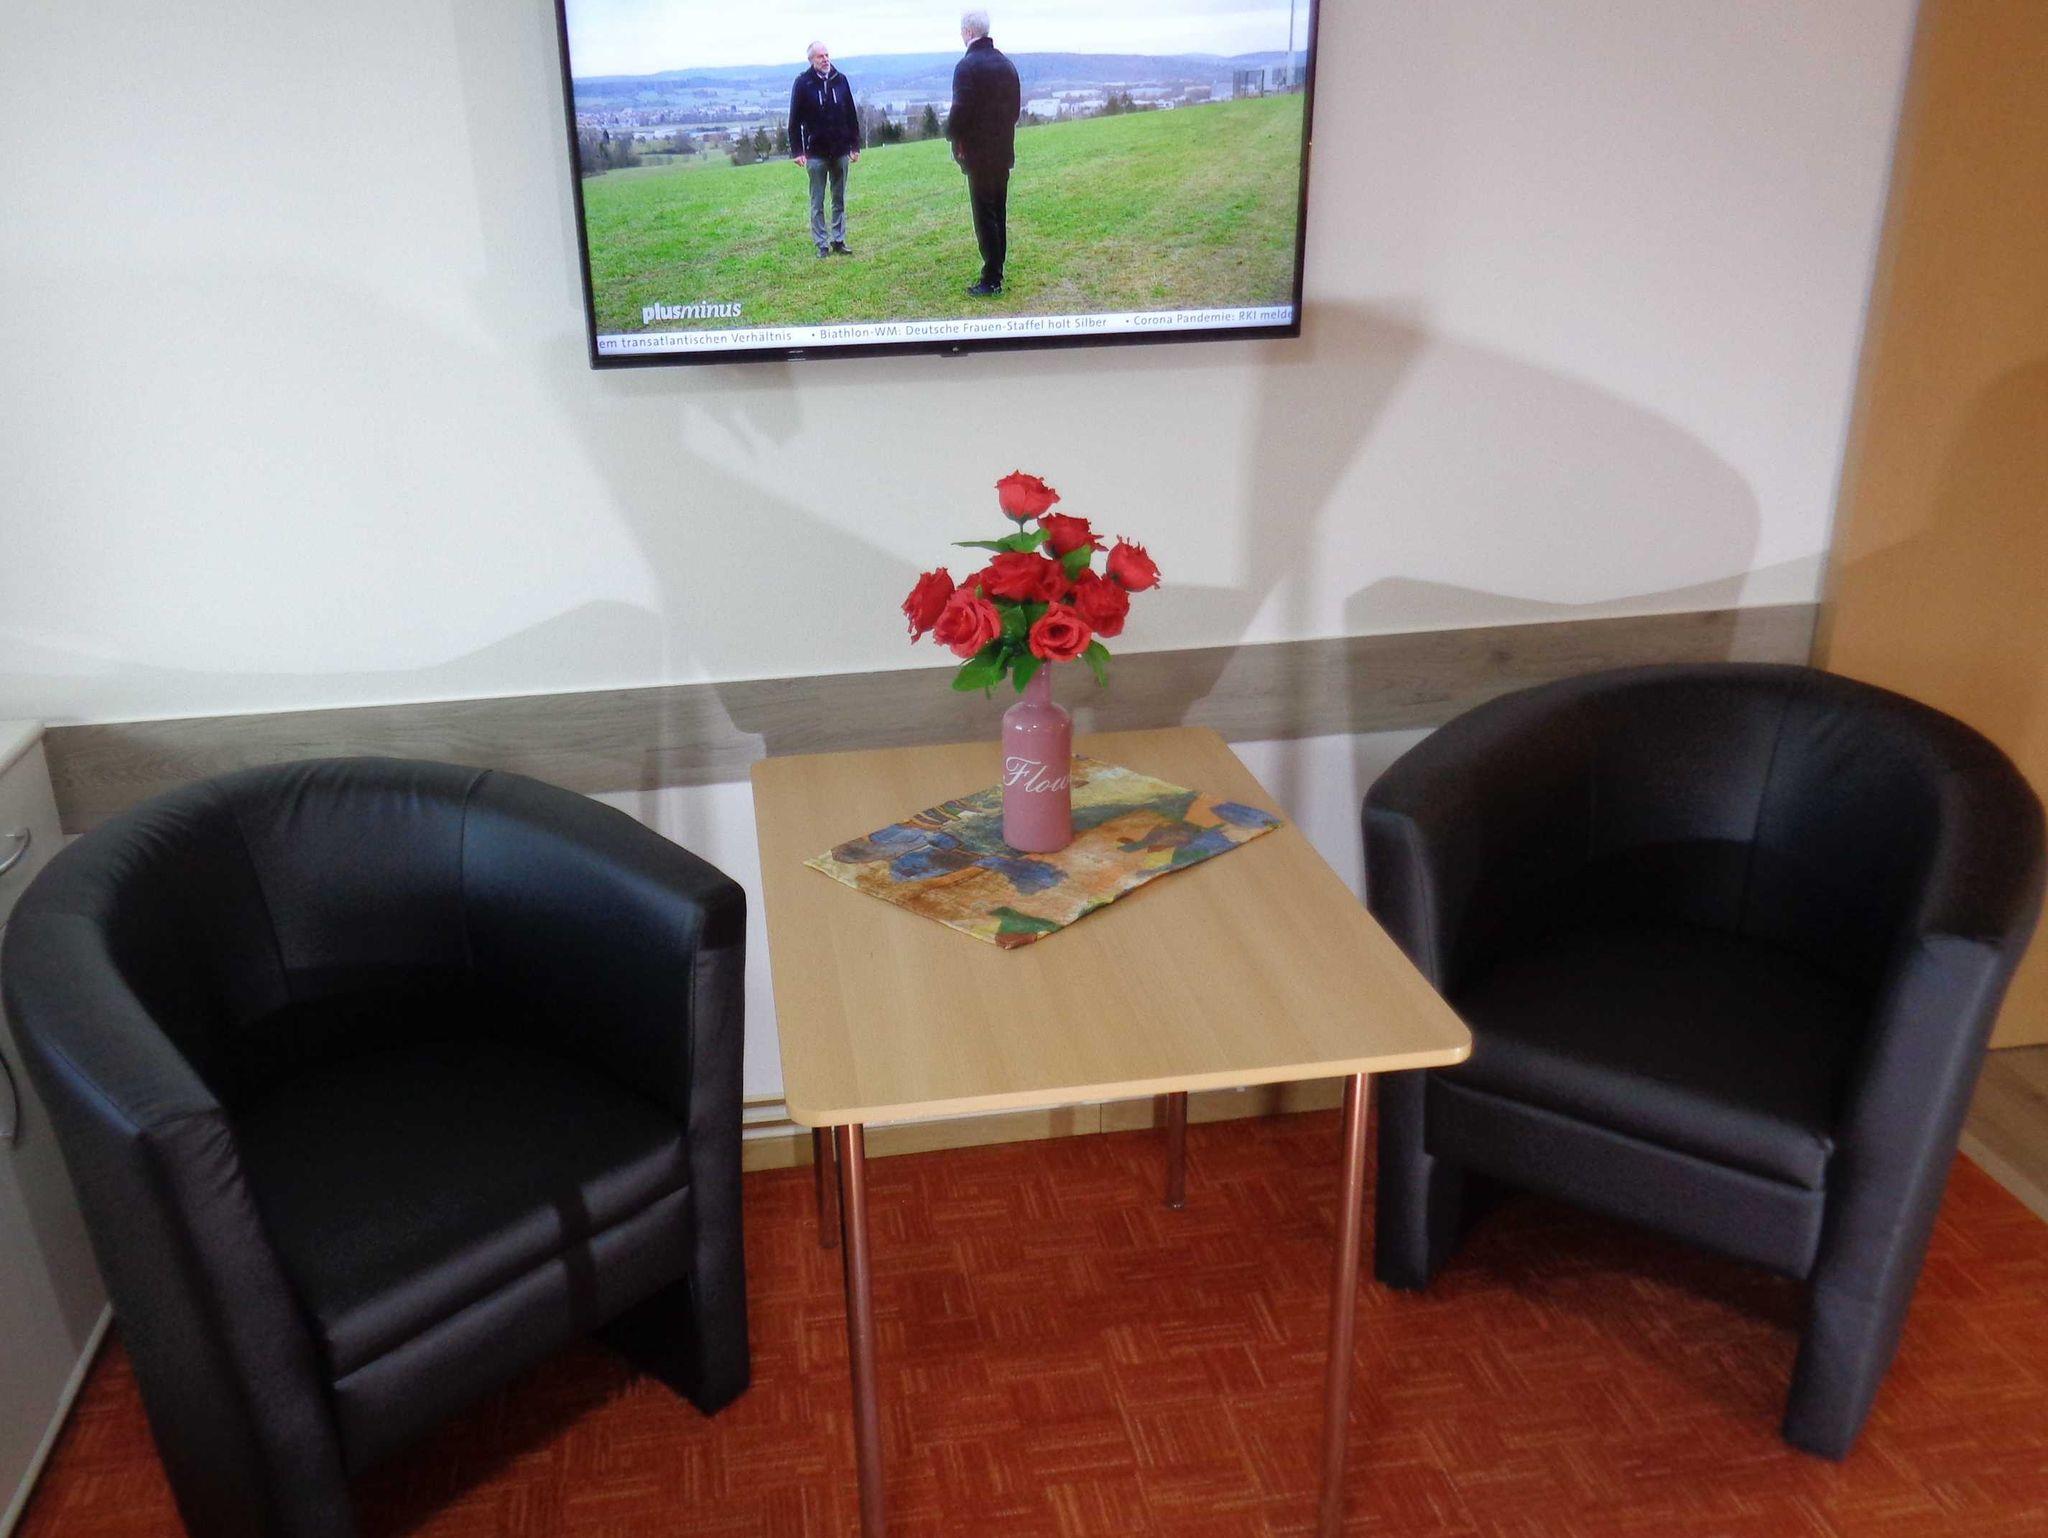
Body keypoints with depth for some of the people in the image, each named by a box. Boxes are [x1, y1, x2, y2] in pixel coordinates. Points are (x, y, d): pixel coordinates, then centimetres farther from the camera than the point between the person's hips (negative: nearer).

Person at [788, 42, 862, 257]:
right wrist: (797, 150, -9)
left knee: (840, 200, 8)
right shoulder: (803, 83, -4)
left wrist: (855, 145, 7)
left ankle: (839, 241, 16)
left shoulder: (841, 80, 4)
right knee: (817, 202, 1)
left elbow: (852, 116, 9)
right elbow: (795, 120, -4)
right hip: (816, 152, -3)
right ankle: (821, 244, 6)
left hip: (840, 151, 3)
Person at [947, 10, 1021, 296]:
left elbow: (961, 110, -18)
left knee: (985, 216, -4)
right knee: (999, 213, 13)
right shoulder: (1006, 63, 9)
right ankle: (996, 273, 19)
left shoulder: (967, 66, -15)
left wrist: (954, 137, -2)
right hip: (1003, 151, 7)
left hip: (978, 153, -7)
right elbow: (1016, 105, 13)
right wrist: (1002, 131, 17)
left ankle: (991, 280, -4)